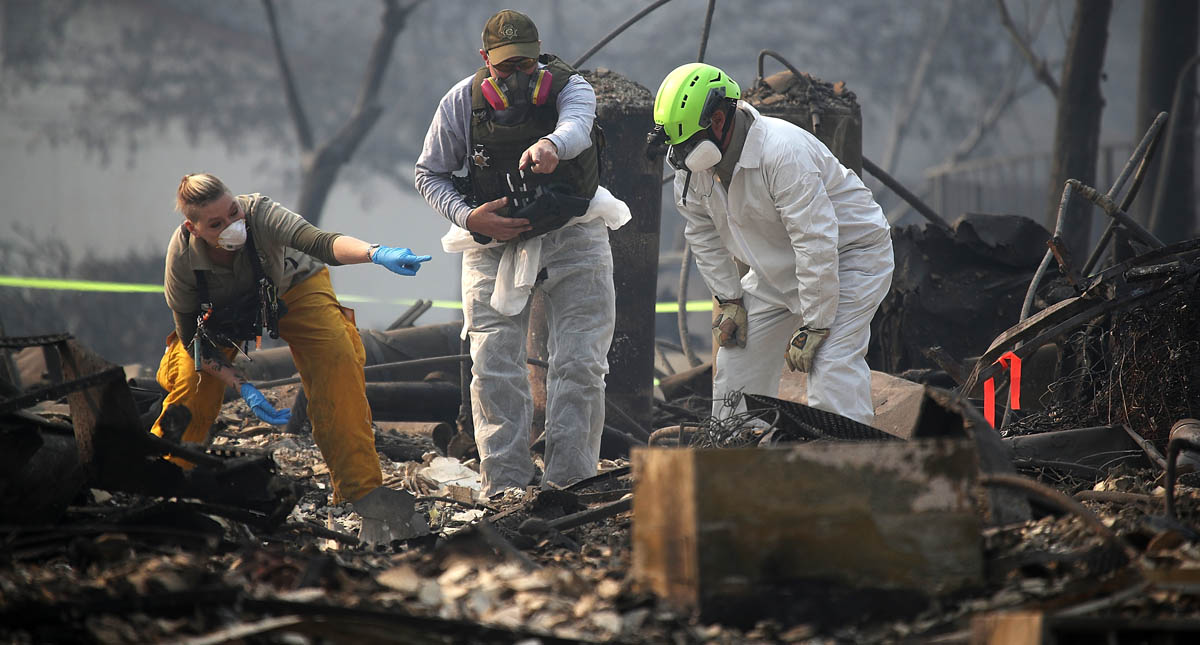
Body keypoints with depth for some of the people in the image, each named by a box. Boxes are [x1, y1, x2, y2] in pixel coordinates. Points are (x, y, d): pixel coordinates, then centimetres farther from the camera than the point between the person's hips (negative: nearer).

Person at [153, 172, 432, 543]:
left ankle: (364, 492, -19)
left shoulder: (259, 214, -40)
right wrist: (241, 387, -30)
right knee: (191, 384, -16)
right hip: (222, 314, 1)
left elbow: (319, 242, -58)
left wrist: (377, 254, -78)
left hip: (293, 288, -1)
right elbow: (192, 338, -21)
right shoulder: (182, 255, -32)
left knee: (338, 364, -23)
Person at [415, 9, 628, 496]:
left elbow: (576, 126, -39)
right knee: (495, 370, -5)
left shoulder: (568, 87, -15)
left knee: (580, 365, -5)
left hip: (574, 238, -1)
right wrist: (469, 217, -16)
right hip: (495, 243, 1)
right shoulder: (461, 103, -10)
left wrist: (551, 144, -64)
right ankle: (504, 487, -1)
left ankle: (569, 483, 0)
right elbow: (429, 174, 1)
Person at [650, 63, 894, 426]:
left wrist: (813, 327, -29)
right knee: (737, 359, 6)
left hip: (850, 256, -8)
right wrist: (729, 300, 2)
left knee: (831, 364, -24)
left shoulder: (783, 153, -33)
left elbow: (817, 244, -32)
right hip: (777, 270, 8)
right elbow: (702, 233, 7)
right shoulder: (692, 163, -9)